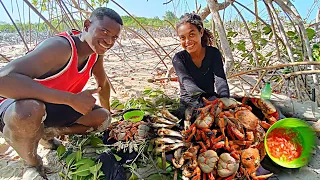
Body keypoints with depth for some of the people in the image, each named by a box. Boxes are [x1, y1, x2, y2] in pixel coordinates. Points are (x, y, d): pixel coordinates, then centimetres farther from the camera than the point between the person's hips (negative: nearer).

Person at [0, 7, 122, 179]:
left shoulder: (96, 52, -8)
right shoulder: (60, 47, -33)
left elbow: (103, 82, 11)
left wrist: (107, 113, 20)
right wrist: (71, 98, -46)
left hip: (52, 107, 7)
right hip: (16, 105, -6)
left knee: (102, 118, -1)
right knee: (28, 113, -42)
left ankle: (47, 133, 13)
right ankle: (32, 163, -9)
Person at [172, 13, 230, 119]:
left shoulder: (214, 53, -2)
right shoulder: (178, 59, -9)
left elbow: (220, 80, -17)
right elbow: (188, 85, -25)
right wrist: (212, 101, -44)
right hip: (187, 107, -2)